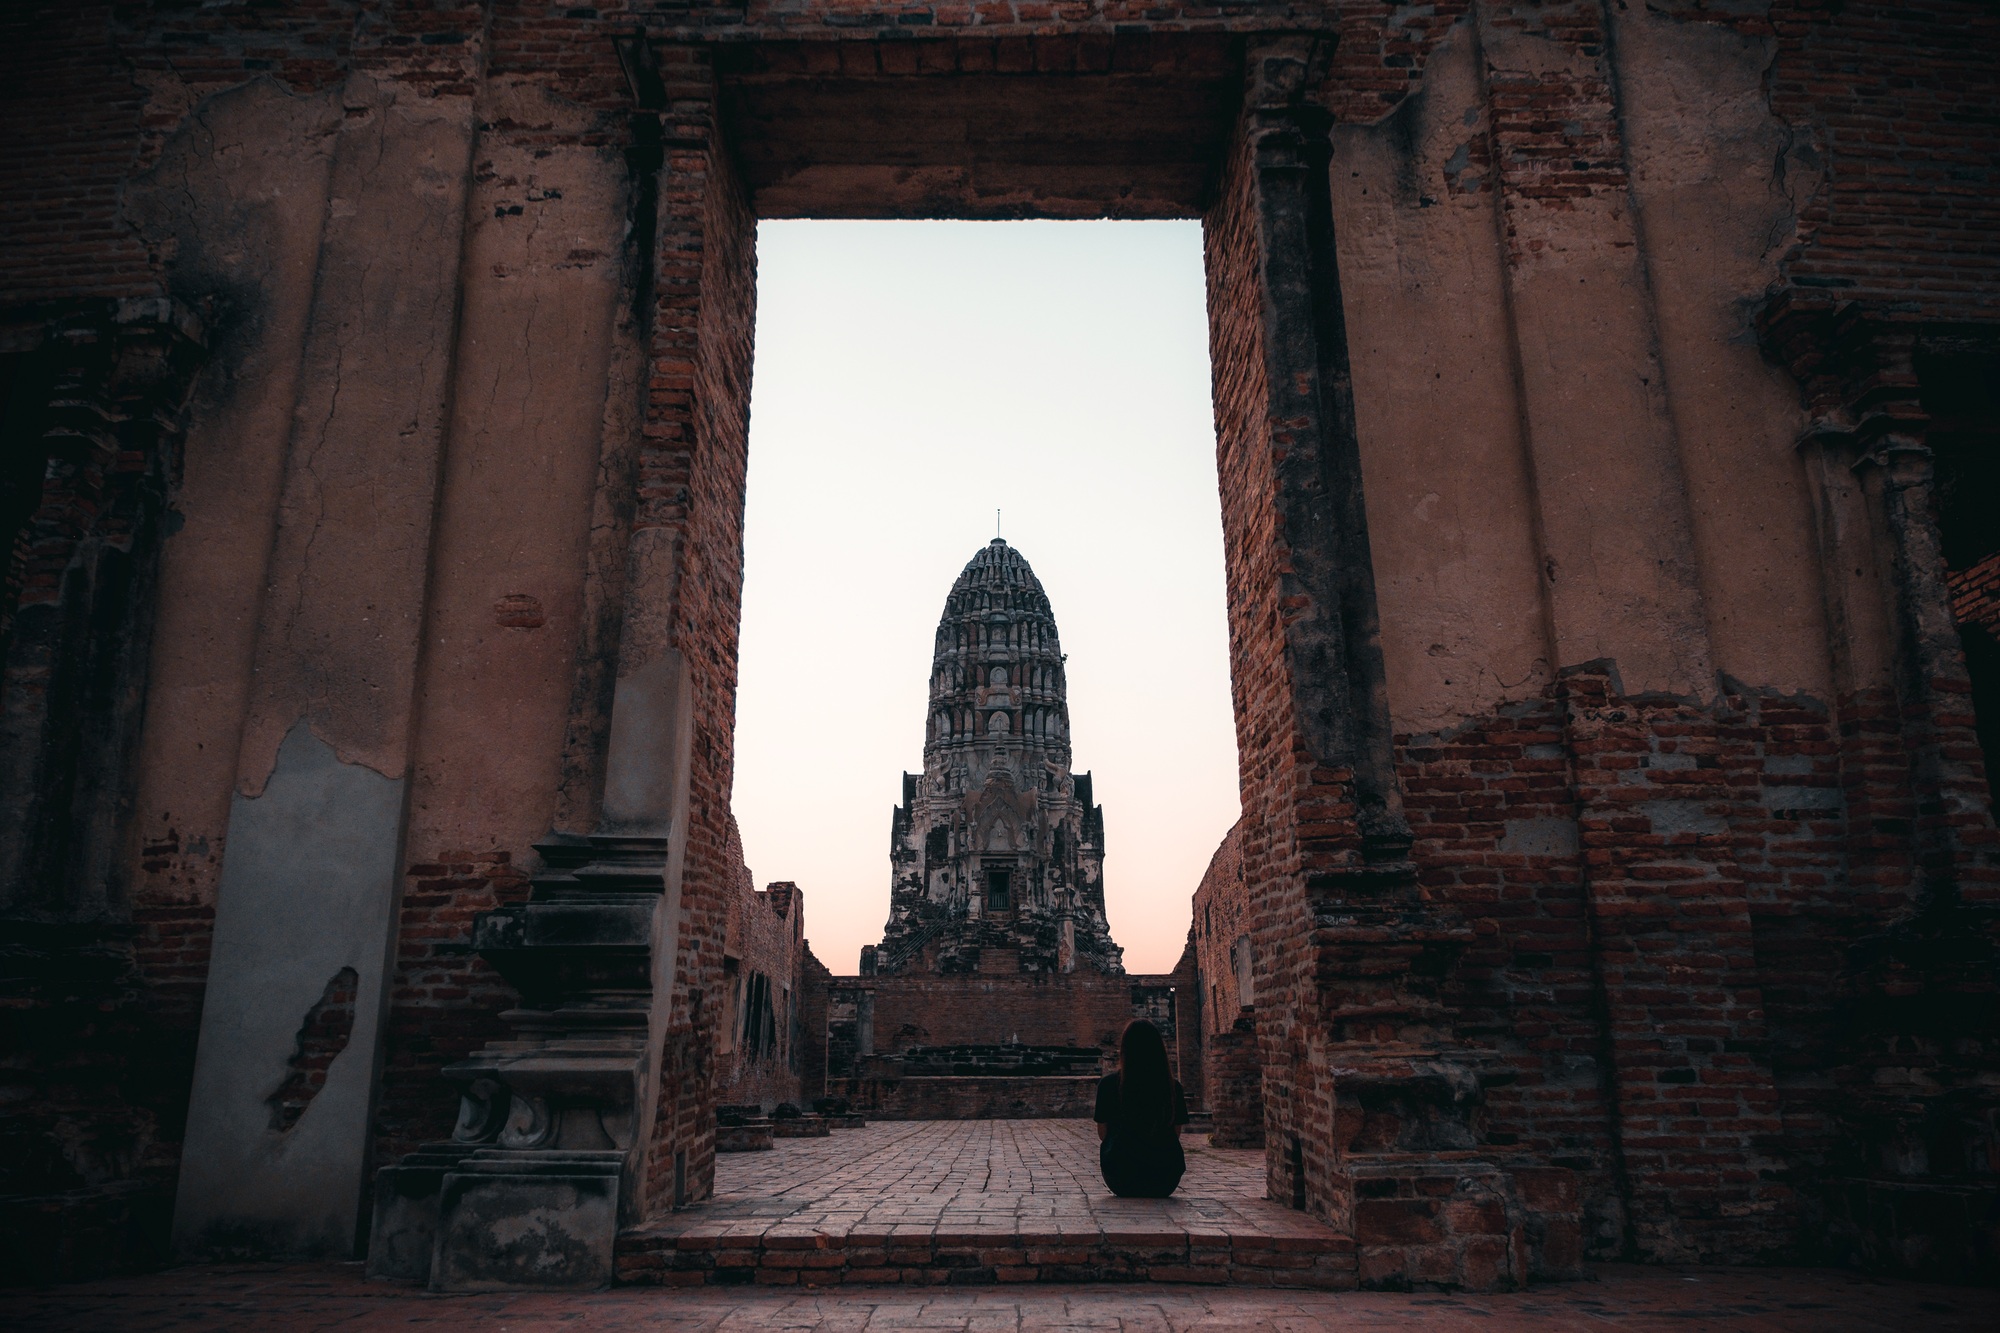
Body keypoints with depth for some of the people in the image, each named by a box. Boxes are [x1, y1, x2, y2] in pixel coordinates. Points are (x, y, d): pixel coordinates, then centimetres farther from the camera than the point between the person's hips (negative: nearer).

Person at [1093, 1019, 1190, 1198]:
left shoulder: (1108, 1084, -8)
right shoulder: (1173, 1087, -4)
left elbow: (1102, 1134, 1)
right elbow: (1176, 1134, 6)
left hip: (1121, 1182, -1)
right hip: (1165, 1184, 1)